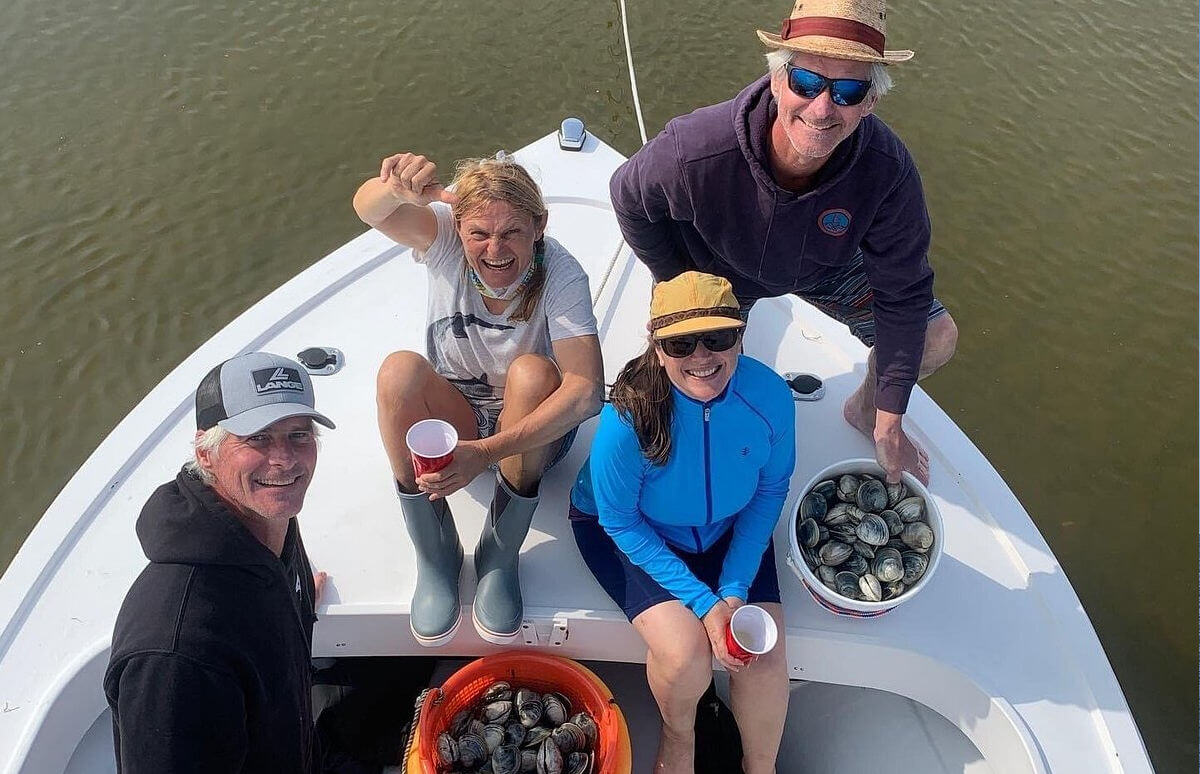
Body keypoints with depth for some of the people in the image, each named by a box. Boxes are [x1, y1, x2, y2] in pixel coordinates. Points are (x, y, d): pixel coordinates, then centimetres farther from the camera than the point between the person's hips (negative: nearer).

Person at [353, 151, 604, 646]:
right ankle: (435, 557, -15)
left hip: (534, 429, -2)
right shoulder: (447, 239, -16)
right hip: (451, 416, 2)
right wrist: (396, 191, -61)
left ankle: (501, 557, -18)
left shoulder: (560, 274, -24)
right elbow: (368, 210, -35)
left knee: (531, 372, -34)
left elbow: (587, 390, -36)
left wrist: (487, 451, -46)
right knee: (400, 369, -29)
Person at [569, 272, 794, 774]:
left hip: (725, 529, 3)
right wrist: (704, 603, -22)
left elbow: (770, 490, -6)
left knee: (766, 655, -10)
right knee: (686, 653, -22)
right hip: (630, 532, -3)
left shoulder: (769, 396, -24)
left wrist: (736, 590, -13)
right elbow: (620, 522, -19)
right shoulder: (628, 417, -34)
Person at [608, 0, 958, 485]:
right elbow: (630, 199, -18)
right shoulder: (696, 151, -42)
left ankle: (865, 409, 28)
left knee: (936, 337, -3)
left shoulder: (887, 169, -36)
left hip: (824, 266, 2)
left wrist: (889, 426, -19)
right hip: (718, 270, -1)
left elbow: (903, 296, -23)